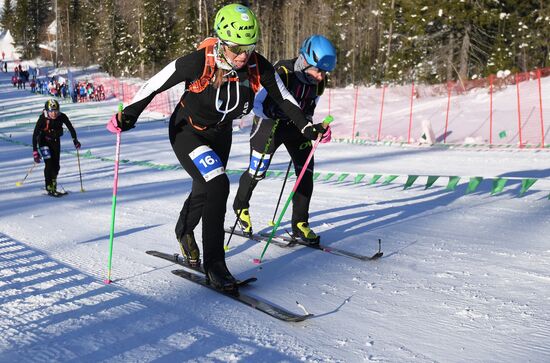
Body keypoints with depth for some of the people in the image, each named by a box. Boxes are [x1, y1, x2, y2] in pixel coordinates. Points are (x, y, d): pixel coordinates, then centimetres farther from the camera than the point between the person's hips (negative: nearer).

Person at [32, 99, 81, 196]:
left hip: (55, 141, 4)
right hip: (44, 142, -4)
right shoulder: (42, 119, -27)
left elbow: (70, 127, -1)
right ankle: (49, 189, -8)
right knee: (49, 164, -15)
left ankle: (53, 187, 24)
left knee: (56, 165, 6)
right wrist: (35, 152, -27)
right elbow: (35, 135, -24)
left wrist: (75, 140, -4)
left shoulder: (62, 117, -20)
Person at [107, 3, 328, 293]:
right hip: (188, 131, -5)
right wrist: (128, 115, -16)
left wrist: (306, 127, -6)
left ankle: (184, 232, 56)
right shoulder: (199, 62, -31)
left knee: (205, 190, 22)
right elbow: (155, 84, -18)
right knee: (218, 185, -25)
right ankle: (213, 264, -13)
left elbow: (283, 97, -4)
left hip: (220, 135, 5)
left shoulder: (258, 67, -20)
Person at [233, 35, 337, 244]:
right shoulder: (282, 73, -27)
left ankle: (300, 224, 4)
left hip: (296, 125, 5)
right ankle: (240, 207, 34)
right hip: (269, 122, -5)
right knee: (257, 172, 4)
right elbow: (257, 104, -22)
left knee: (306, 171, -6)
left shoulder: (319, 81, -8)